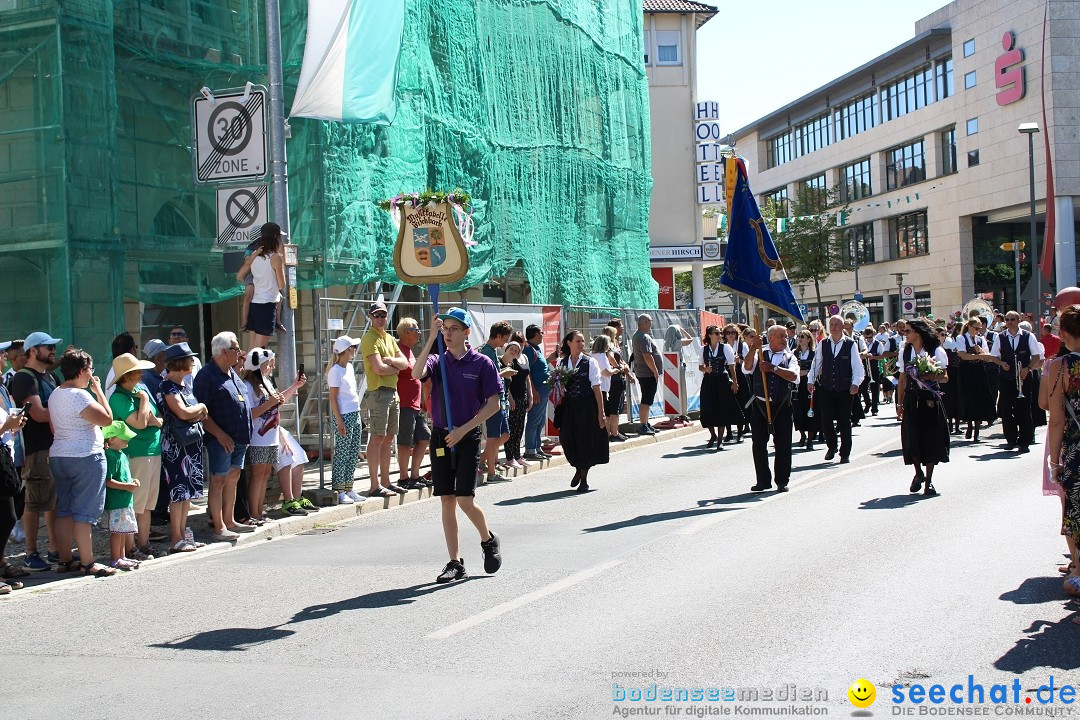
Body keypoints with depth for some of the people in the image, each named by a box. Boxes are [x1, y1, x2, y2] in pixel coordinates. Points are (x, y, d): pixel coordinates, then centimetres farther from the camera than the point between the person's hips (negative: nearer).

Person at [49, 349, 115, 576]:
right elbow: (107, 419, -21)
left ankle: (66, 560, 15)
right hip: (86, 457, -9)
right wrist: (98, 390, -10)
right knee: (84, 512, -6)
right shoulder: (79, 395, -17)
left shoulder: (55, 395, 11)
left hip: (58, 456, 9)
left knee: (64, 510, 11)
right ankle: (87, 563, -4)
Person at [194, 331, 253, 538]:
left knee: (233, 479, 13)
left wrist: (246, 434, 18)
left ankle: (229, 521, 21)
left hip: (239, 438, 9)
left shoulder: (232, 373, 16)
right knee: (219, 481, -3)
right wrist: (220, 434, -21)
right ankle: (219, 527, 0)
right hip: (221, 440, -9)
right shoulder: (207, 376, -12)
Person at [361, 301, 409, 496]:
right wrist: (396, 367, -1)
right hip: (378, 392, -8)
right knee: (377, 438, -9)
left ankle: (385, 481, 17)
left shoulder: (389, 339, 18)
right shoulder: (369, 339, -7)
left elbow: (404, 363, 9)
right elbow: (379, 368, -18)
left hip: (393, 391, 8)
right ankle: (375, 486, -9)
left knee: (388, 438, 11)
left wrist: (389, 360, -10)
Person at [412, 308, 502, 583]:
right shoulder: (437, 361, 5)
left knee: (465, 501, -9)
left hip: (468, 437, -4)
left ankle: (489, 541, 19)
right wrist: (432, 338, -20)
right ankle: (455, 563, 12)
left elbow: (493, 404, -5)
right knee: (447, 501, 5)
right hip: (440, 437, 4)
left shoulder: (481, 363, -3)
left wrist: (463, 430, -11)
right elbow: (417, 373, -17)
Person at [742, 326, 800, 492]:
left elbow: (793, 376, -10)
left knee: (783, 445, 1)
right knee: (759, 444, 1)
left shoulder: (790, 357, 9)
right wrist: (753, 348, -22)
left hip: (782, 407, 0)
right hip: (760, 405, 0)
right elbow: (747, 368, -12)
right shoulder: (759, 354, 7)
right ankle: (763, 480, 12)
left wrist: (773, 368, -18)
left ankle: (782, 481, 13)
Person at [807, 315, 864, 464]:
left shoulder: (850, 344, -3)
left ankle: (845, 453, 15)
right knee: (826, 421, -2)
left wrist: (855, 383, -17)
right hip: (826, 390, 2)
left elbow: (857, 366, -6)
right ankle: (832, 447, 22)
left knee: (844, 422, 3)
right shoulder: (823, 344, 5)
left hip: (845, 390, -2)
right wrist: (811, 380, 5)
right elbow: (816, 364, 12)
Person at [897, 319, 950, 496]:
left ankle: (928, 481, 10)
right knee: (912, 438, -1)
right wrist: (900, 403, 7)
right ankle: (918, 473, 23)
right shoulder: (905, 352, 7)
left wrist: (931, 376, -24)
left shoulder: (936, 351, -5)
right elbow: (902, 379, 10)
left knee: (931, 439, 0)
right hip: (911, 399, 3)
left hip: (930, 400, -3)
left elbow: (945, 377, -4)